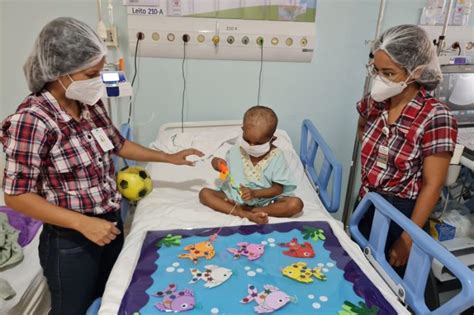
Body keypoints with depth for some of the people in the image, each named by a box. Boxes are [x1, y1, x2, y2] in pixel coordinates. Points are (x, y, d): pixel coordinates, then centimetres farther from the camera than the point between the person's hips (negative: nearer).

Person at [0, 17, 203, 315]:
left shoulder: (90, 104, -3)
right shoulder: (32, 120, -24)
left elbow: (118, 143, 12)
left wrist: (169, 157, 11)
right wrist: (84, 223, -26)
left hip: (110, 224, 7)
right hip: (70, 241, -6)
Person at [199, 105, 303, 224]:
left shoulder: (276, 157, -13)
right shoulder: (237, 149, -5)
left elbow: (278, 188, -12)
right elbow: (227, 167, 12)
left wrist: (255, 193, -27)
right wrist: (218, 164, -12)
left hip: (265, 200, -2)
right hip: (234, 196, 3)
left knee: (296, 204, -26)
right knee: (204, 193, -16)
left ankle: (245, 209, -25)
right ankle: (247, 214, -30)